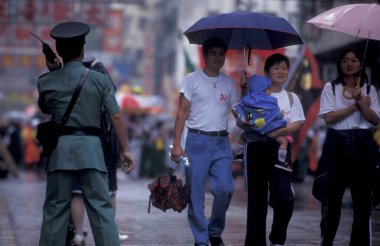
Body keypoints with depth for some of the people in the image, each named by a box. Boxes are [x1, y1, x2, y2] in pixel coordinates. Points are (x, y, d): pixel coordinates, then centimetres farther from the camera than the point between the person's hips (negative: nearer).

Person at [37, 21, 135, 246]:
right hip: (91, 145, -1)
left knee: (55, 209, 8)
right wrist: (125, 150, 3)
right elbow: (116, 116, -2)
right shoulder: (100, 79, 0)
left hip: (61, 147, 1)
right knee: (101, 207, 0)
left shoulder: (47, 81, 4)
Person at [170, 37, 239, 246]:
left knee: (225, 189, -8)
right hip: (197, 141, -3)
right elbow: (182, 113, -2)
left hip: (221, 142, 3)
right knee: (196, 194, -1)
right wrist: (176, 144, -8)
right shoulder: (192, 80, 2)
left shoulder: (228, 83, 13)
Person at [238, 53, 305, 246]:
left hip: (280, 147, 2)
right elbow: (240, 122, 3)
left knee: (285, 197, -9)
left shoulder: (292, 98, 13)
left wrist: (279, 131, -18)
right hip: (257, 146, -1)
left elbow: (296, 124, 1)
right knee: (257, 198, -1)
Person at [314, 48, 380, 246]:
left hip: (362, 145, 1)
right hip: (337, 144, -1)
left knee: (363, 197, 1)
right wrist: (356, 105, -8)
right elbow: (329, 118, -8)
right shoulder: (330, 88, 4)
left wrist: (360, 101, -13)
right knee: (332, 196, 3)